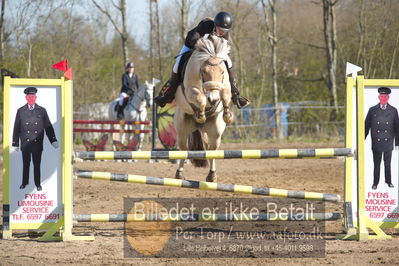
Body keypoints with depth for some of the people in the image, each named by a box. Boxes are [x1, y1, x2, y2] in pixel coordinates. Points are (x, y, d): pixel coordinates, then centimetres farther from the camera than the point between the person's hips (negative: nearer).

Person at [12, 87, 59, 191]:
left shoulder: (42, 111, 6)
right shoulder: (20, 111, 5)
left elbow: (48, 127, 7)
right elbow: (16, 128, 6)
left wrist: (53, 141, -1)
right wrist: (15, 143, 3)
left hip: (37, 144, 0)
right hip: (25, 143, 0)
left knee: (37, 165, 3)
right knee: (26, 164, 6)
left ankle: (38, 184, 12)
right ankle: (24, 183, 17)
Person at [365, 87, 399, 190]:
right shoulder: (372, 110, 3)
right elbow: (366, 126, 6)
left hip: (388, 142, 0)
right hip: (376, 142, 0)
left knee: (387, 163, 8)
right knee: (376, 164, 4)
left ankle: (388, 181, 21)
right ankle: (375, 183, 12)